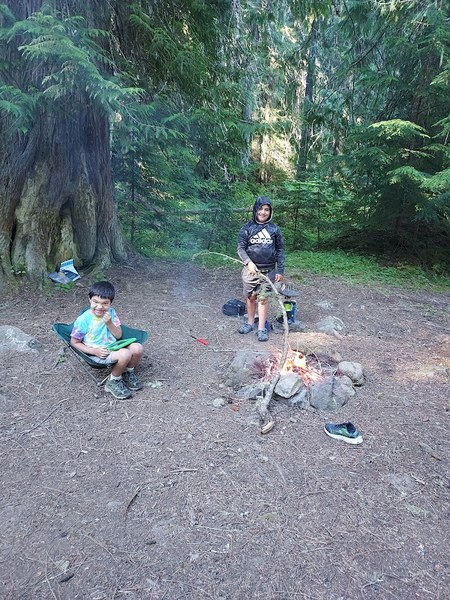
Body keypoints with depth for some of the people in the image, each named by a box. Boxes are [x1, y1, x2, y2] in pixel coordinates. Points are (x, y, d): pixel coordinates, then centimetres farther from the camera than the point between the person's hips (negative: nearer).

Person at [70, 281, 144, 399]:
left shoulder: (111, 312, -2)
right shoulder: (83, 320, -16)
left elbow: (118, 335, 1)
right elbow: (74, 342, -7)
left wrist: (109, 323, -18)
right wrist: (94, 351, -18)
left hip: (113, 347, 6)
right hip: (97, 353, -6)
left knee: (138, 348, -18)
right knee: (125, 354, -30)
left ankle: (128, 373, 10)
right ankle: (113, 382, -4)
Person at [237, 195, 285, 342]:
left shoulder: (274, 229, 3)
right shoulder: (247, 228, 0)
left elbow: (280, 250, 6)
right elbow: (240, 248, -2)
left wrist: (280, 270, 1)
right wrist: (249, 262, -17)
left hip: (268, 270, 0)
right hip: (250, 268, 1)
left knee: (263, 298, 1)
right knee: (251, 297, 11)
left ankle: (262, 328, 10)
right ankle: (250, 323, 29)